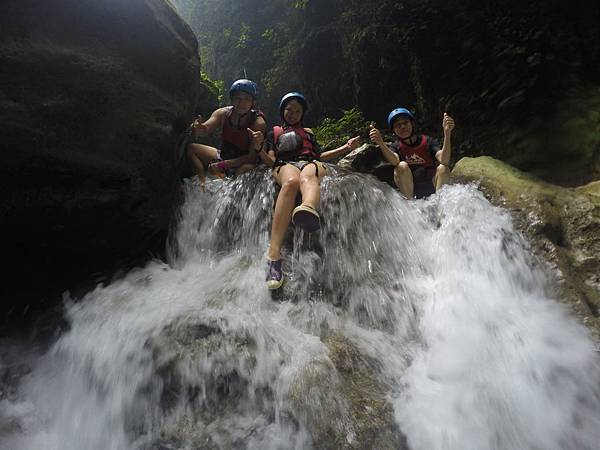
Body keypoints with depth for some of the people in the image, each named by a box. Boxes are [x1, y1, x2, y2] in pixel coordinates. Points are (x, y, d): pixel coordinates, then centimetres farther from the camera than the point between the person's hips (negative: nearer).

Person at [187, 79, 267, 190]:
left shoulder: (258, 123, -21)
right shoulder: (223, 113, -8)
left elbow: (252, 157, -25)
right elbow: (205, 129, -19)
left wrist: (223, 165, -30)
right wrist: (197, 128, -46)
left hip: (243, 163, -5)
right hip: (223, 155, 5)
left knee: (246, 169, -40)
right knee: (190, 148, -6)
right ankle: (203, 181, -21)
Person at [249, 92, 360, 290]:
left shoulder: (307, 132, 37)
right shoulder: (274, 132, 30)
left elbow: (319, 155, 30)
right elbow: (271, 161, 17)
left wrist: (346, 148, 21)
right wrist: (259, 148, -4)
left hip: (311, 163, 2)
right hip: (285, 164, -2)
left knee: (307, 178, -39)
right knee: (291, 182, -41)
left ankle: (309, 209, -80)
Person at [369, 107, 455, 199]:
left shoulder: (426, 141, 1)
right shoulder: (396, 147, 1)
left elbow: (444, 160, -18)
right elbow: (395, 161, -26)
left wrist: (447, 133, -32)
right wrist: (380, 143, -44)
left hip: (432, 190, 1)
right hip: (409, 191, 0)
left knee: (443, 168, -22)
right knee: (402, 166, -23)